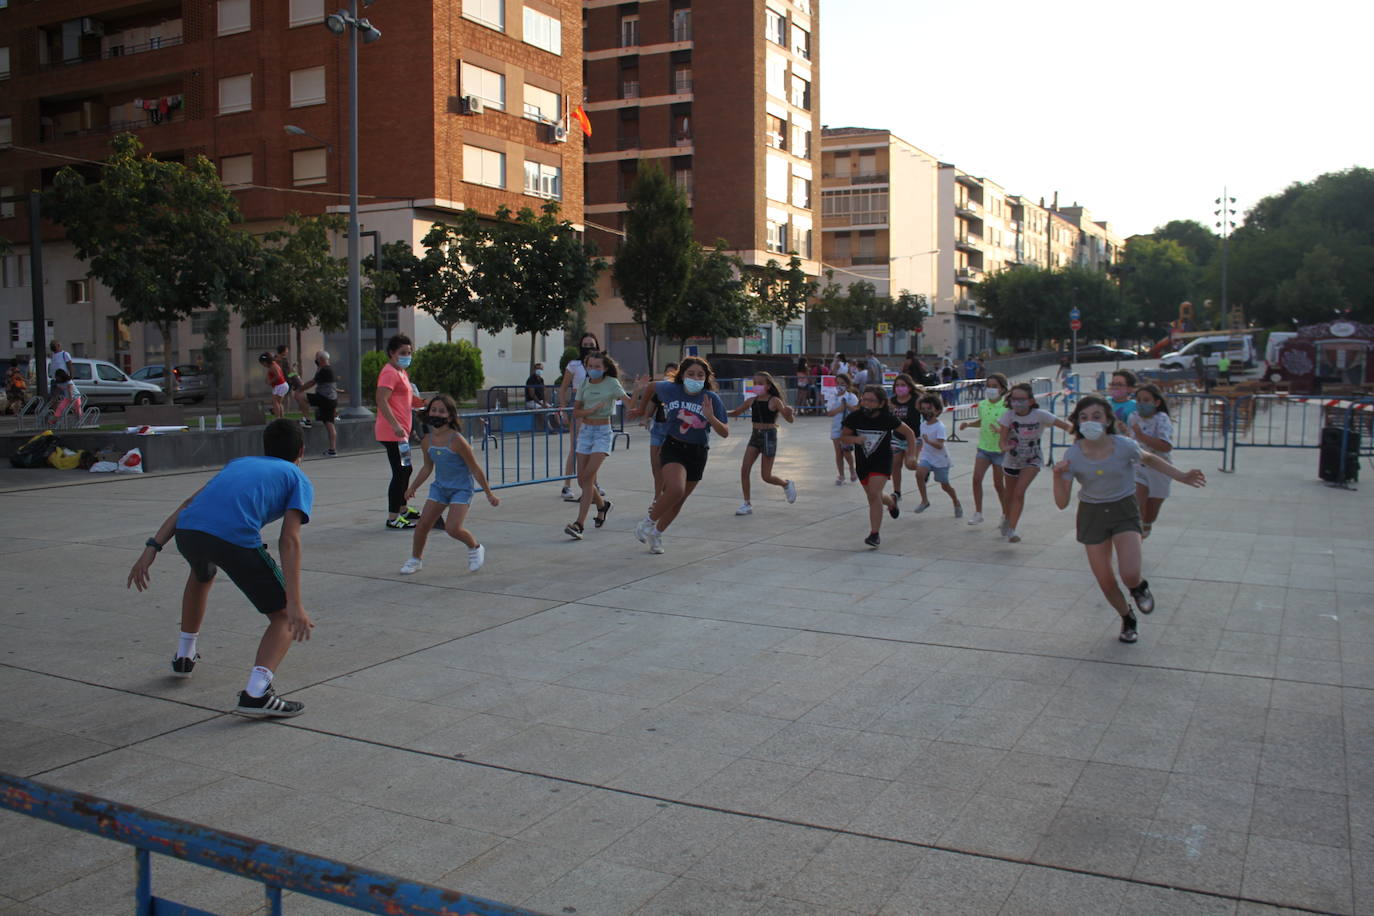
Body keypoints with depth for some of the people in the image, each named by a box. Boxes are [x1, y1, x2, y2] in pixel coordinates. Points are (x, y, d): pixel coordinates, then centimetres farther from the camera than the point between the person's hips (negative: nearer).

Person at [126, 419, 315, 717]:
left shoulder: (240, 462, 35)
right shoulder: (298, 479, 19)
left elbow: (188, 505, 24)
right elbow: (289, 540, 4)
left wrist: (152, 547, 21)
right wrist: (295, 603, -2)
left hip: (187, 529, 6)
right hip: (235, 537, -5)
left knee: (202, 575, 41)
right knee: (285, 617, 10)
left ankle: (184, 656, 53)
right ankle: (256, 692, -12)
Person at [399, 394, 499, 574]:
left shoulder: (457, 441, -20)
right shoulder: (427, 442, -2)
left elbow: (475, 469, -13)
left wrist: (489, 494, -9)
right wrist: (412, 488, 11)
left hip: (461, 488, -5)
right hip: (440, 487, 6)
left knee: (453, 528, -18)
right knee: (423, 523, -3)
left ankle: (475, 548, 12)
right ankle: (416, 559, 19)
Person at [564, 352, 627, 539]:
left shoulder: (611, 383, -4)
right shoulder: (585, 385, 7)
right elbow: (575, 412, 5)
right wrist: (592, 409, -13)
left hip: (603, 432, -5)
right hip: (585, 431, 5)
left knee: (588, 476, -17)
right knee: (582, 480, 4)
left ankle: (579, 524, -19)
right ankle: (602, 505, 34)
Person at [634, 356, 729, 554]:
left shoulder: (711, 398, -8)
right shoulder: (670, 389, -7)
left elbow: (725, 433, -9)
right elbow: (653, 386, 17)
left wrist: (710, 417, -27)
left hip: (697, 454, 2)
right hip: (673, 447, -2)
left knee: (679, 500, 12)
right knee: (676, 489, -28)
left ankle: (656, 533, 35)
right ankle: (648, 523, -5)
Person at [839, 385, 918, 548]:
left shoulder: (887, 419, -17)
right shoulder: (855, 417, -13)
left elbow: (909, 433, -3)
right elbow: (843, 437, -2)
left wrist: (911, 455, -7)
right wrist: (855, 439, -23)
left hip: (882, 460, -4)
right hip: (862, 461, 4)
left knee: (874, 494, -20)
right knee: (873, 496, 17)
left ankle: (874, 534, -11)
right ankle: (891, 502, 53)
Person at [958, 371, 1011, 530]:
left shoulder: (1006, 407, -14)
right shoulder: (982, 405, 4)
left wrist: (1001, 430, -32)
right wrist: (968, 424, 5)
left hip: (1000, 450, -5)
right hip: (983, 447, 5)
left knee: (998, 484, 4)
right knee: (976, 479, -7)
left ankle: (1005, 515, 23)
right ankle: (978, 513, 5)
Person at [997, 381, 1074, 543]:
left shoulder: (1040, 415, -19)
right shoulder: (1008, 416, -16)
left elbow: (1066, 426, -14)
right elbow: (1002, 440, -21)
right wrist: (1004, 447, -43)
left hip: (1032, 460, -2)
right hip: (1012, 460, 2)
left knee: (1019, 492, -21)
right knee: (1010, 495, 16)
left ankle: (1011, 530, -17)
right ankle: (1008, 522, 44)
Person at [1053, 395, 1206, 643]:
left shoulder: (1124, 446, -17)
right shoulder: (1072, 455, -16)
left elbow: (1149, 459, 8)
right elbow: (1062, 503, -14)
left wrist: (1182, 476, 2)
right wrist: (1058, 476, -30)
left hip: (1124, 510, -1)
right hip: (1091, 514, 1)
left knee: (1129, 574, -20)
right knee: (1105, 582, 5)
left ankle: (1139, 588, 19)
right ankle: (1128, 619, 36)